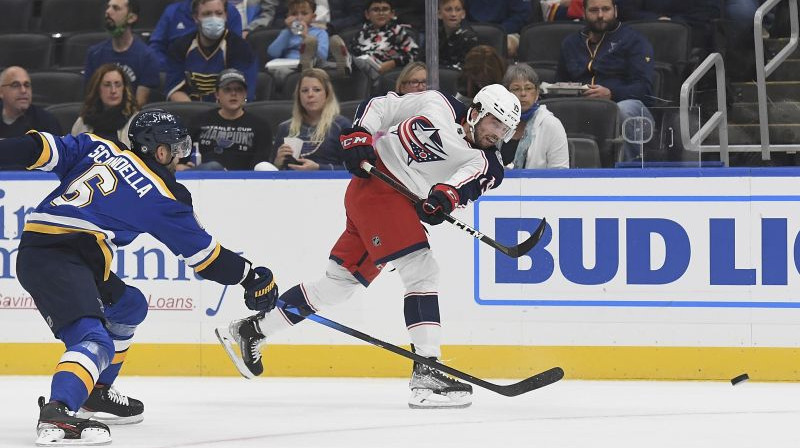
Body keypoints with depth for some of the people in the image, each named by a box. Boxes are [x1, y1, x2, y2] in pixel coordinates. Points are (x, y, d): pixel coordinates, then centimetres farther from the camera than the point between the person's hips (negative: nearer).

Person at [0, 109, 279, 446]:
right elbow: (203, 253, 10)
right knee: (94, 341, -23)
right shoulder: (162, 197, 2)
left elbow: (44, 150, 5)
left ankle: (96, 394, 33)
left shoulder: (99, 149, 17)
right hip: (57, 258, -9)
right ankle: (56, 415, -46)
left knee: (128, 305, 27)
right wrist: (250, 277, 21)